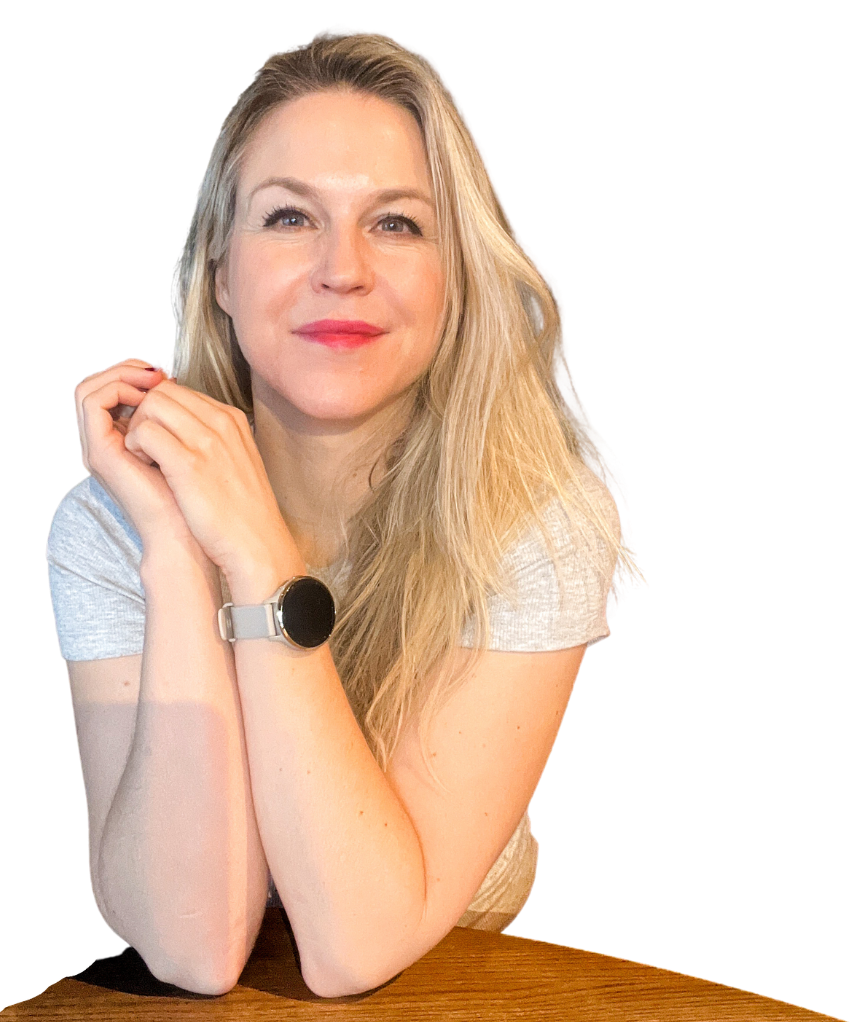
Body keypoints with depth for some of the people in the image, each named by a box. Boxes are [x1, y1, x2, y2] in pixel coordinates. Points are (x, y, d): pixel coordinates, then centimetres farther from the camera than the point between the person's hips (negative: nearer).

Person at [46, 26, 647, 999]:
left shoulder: (546, 522, -17)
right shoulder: (104, 524, -13)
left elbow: (360, 946, -23)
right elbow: (195, 947, -21)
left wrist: (258, 558, -28)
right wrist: (174, 550, -28)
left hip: (473, 989, 0)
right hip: (179, 1005, 1)